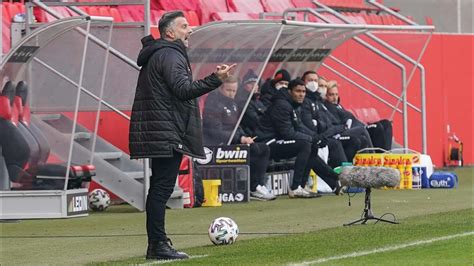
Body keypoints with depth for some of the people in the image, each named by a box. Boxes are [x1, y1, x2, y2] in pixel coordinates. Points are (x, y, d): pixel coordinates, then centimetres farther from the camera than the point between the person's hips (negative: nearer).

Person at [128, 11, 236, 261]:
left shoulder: (156, 55, 22)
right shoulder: (169, 55, -11)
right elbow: (183, 89, -22)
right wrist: (215, 80, -27)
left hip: (160, 135, 11)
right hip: (167, 134, -11)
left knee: (160, 188, 12)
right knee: (162, 187, -11)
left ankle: (156, 244, 15)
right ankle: (158, 244, -12)